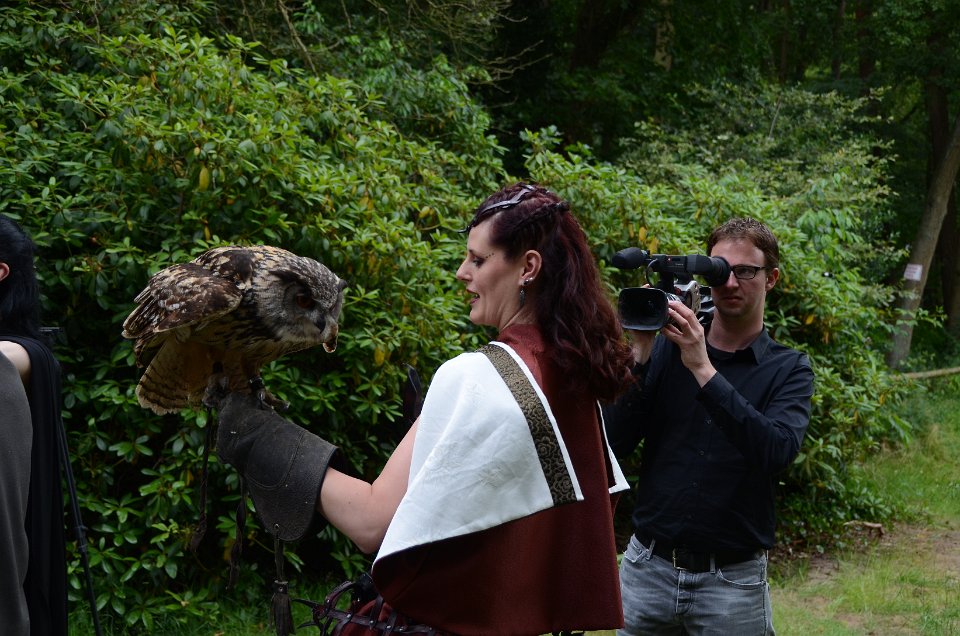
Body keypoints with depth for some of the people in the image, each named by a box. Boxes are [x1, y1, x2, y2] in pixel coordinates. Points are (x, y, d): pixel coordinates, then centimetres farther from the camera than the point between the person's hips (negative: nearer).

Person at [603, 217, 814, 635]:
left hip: (732, 580, -1)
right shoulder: (667, 348, 2)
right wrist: (640, 355, -15)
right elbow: (615, 444, -6)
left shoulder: (789, 370, -1)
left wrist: (703, 369, -24)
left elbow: (778, 451, -20)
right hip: (648, 568, 2)